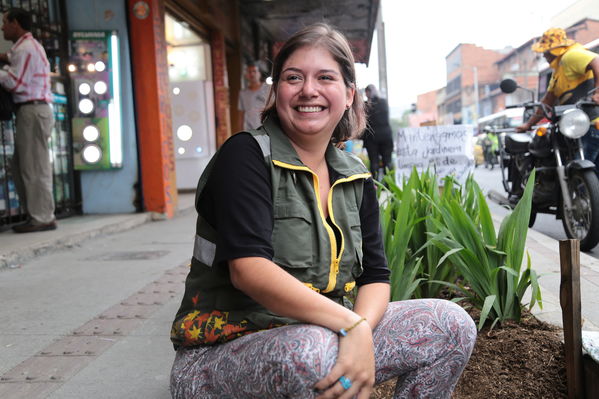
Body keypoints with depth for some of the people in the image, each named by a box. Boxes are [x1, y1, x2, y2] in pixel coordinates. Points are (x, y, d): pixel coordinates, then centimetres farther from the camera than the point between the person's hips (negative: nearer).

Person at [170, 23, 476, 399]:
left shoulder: (356, 177, 6)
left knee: (454, 325, -4)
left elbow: (375, 277, 1)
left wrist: (362, 335, -21)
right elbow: (248, 268, -26)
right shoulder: (246, 156, -13)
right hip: (224, 350, -6)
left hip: (326, 333, 6)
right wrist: (350, 324, -32)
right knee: (313, 352, -39)